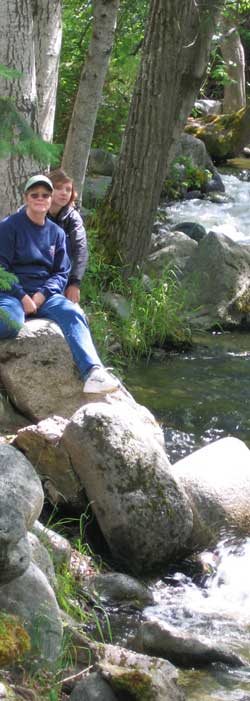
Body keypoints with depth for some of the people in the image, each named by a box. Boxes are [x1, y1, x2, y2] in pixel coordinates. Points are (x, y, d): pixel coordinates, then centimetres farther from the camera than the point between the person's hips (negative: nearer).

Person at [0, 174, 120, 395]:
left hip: (45, 295, 4)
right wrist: (23, 298, -14)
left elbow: (62, 273, 11)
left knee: (73, 314, -27)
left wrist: (41, 296, -7)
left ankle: (93, 373, -42)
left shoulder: (56, 233, 14)